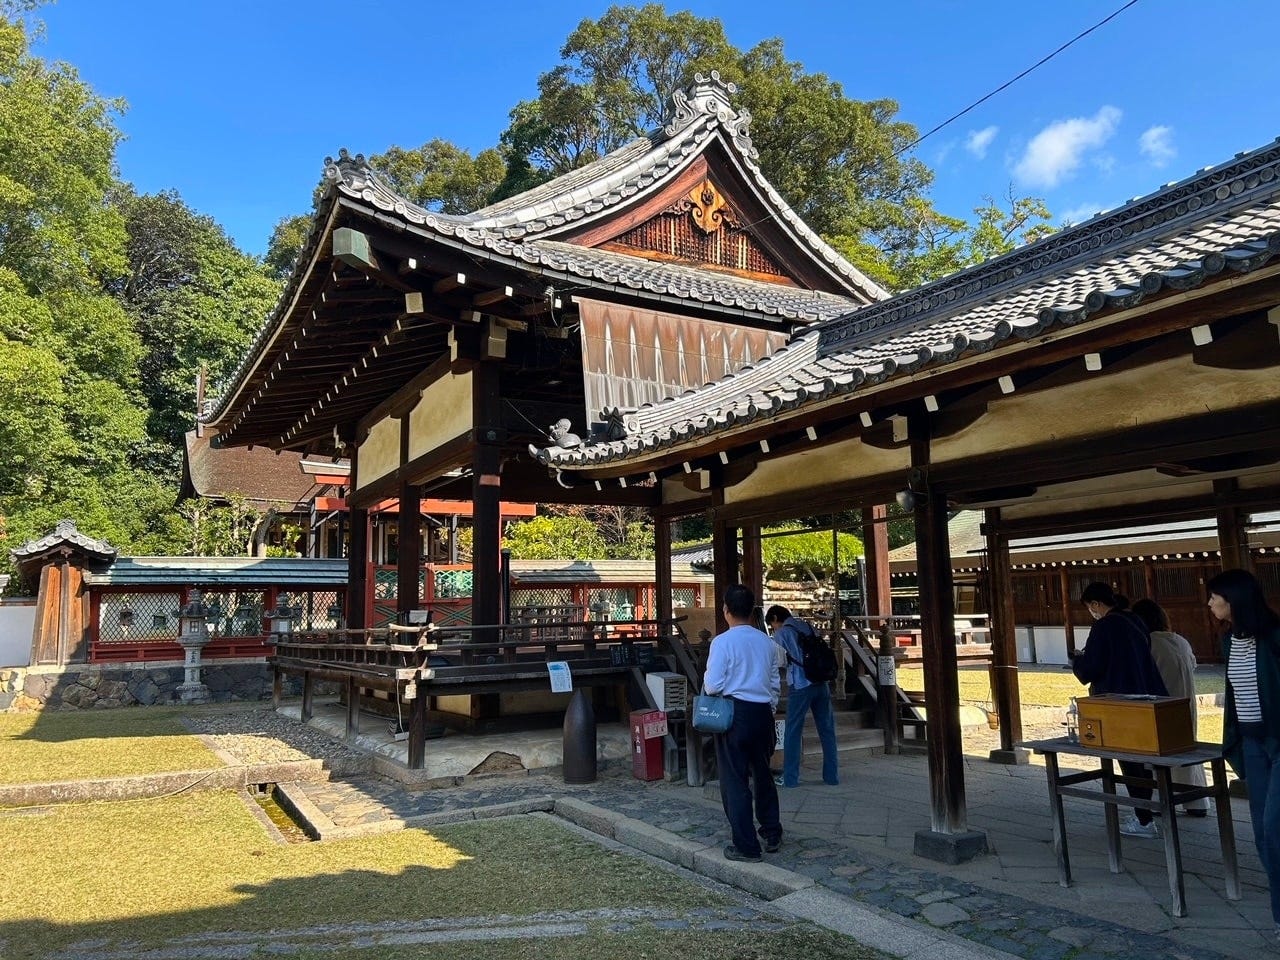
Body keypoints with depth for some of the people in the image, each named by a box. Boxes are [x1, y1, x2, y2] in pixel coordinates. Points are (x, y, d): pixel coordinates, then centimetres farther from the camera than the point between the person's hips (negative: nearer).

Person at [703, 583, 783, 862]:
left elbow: (713, 685, -13)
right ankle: (772, 835, 33)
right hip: (763, 712, 6)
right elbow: (775, 682, 12)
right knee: (763, 775, 21)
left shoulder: (723, 642, -13)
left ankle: (746, 847, 8)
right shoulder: (766, 641, 5)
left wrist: (708, 686, 9)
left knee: (735, 781, 4)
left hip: (735, 713, -6)